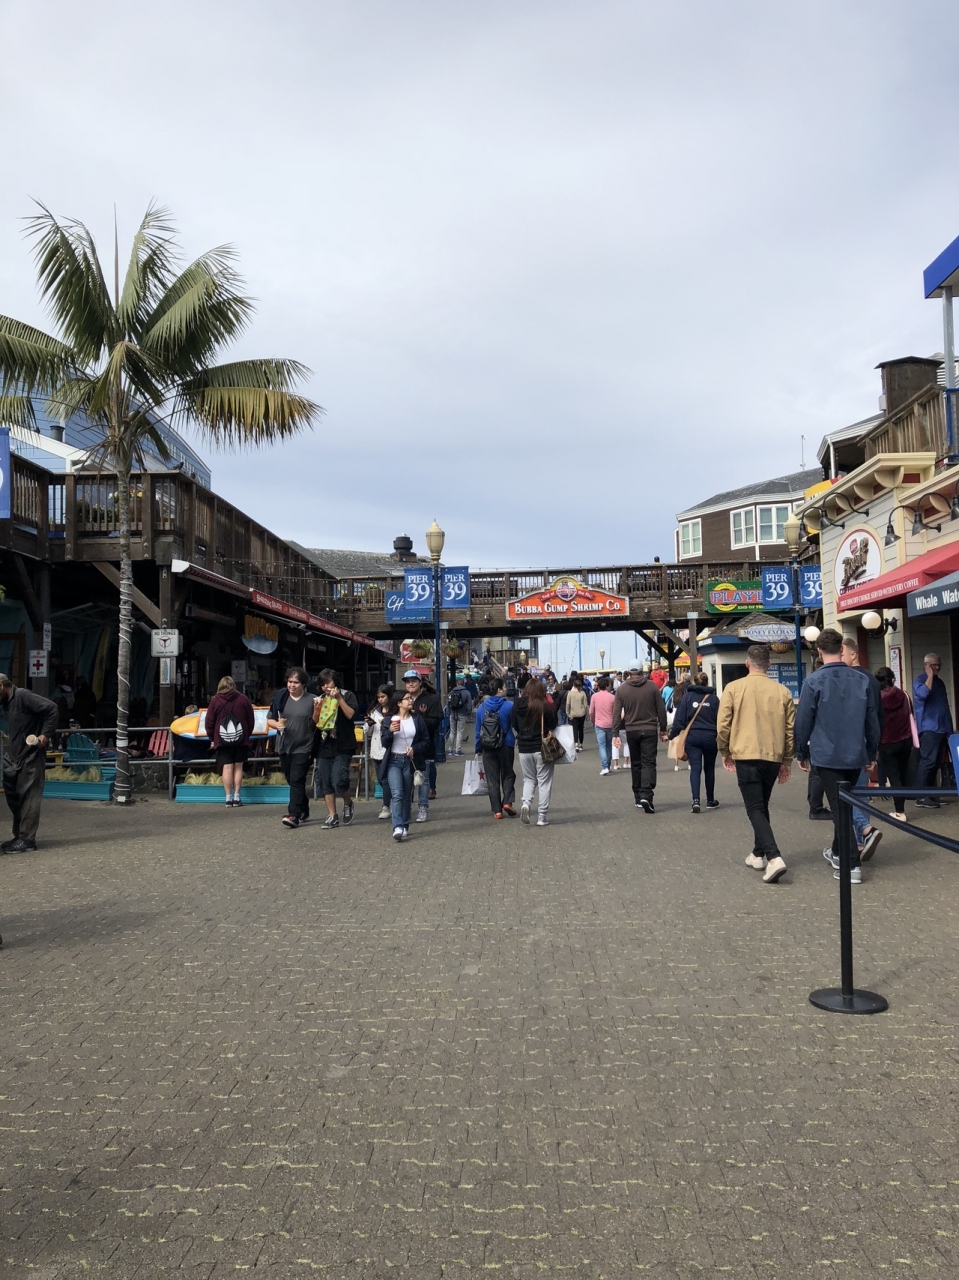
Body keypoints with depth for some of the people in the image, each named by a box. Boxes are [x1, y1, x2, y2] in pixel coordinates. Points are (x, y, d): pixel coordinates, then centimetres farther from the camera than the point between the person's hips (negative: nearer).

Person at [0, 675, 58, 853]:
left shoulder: (23, 696, -15)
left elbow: (52, 708, -21)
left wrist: (45, 734, -21)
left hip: (30, 756, -9)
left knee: (29, 798, -4)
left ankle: (26, 839, 1)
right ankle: (19, 836, 22)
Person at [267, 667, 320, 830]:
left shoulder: (310, 700, -5)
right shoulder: (280, 697, 3)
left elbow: (315, 724, 0)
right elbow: (269, 720, 8)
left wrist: (316, 711, -18)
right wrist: (276, 724, -12)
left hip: (303, 747, -4)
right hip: (284, 746, 4)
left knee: (297, 781, -11)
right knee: (292, 781, 14)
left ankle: (294, 816, -15)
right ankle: (304, 812, 29)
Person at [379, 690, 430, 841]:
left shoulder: (417, 719, 6)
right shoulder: (388, 720, 4)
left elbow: (426, 741, 5)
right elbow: (384, 743, -1)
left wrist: (415, 748, -12)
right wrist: (390, 731, -19)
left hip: (410, 761, 2)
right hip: (393, 761, -2)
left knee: (407, 797, 7)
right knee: (397, 794, -15)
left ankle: (405, 827, 18)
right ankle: (398, 828, -22)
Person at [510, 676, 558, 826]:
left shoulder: (517, 705, -2)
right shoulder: (544, 705, -14)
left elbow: (514, 725, 8)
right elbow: (553, 725, -7)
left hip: (524, 748, 3)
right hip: (542, 748, -3)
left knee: (529, 779, 18)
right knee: (544, 781, 6)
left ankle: (526, 802, -8)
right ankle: (542, 816, 6)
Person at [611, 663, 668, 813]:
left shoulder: (622, 689, 0)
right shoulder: (652, 686, -2)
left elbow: (616, 713, -2)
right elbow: (661, 710, 0)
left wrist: (616, 734, 1)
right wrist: (663, 730, 9)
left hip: (631, 731, 2)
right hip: (650, 730, -2)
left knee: (636, 763, 14)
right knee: (648, 763, -2)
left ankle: (638, 797, 19)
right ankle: (646, 795, -19)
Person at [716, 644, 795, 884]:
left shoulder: (734, 688, -5)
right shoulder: (782, 691, 3)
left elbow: (723, 725, -5)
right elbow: (791, 729, 7)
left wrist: (725, 752, 11)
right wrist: (787, 760, 18)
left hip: (746, 756, -4)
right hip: (773, 757, 4)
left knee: (755, 809, -3)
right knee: (761, 806, 21)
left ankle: (774, 858, -19)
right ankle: (759, 854, 29)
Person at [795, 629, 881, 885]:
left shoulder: (814, 681, -10)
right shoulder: (863, 680, 2)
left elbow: (803, 721, -7)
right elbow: (872, 720, 7)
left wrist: (801, 753, 5)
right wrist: (871, 753, 17)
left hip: (827, 755, -4)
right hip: (856, 755, 4)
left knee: (839, 807, -1)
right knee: (845, 804, 20)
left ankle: (852, 864, -5)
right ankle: (838, 852, 34)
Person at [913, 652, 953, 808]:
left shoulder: (939, 682, 19)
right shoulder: (919, 680, -4)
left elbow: (944, 705, 22)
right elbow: (923, 694, -26)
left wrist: (949, 727, 17)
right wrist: (930, 676, -16)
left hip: (941, 728, 8)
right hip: (928, 728, -8)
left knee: (935, 763, 8)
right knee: (928, 761, -14)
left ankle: (930, 794, 12)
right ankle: (921, 797, -14)